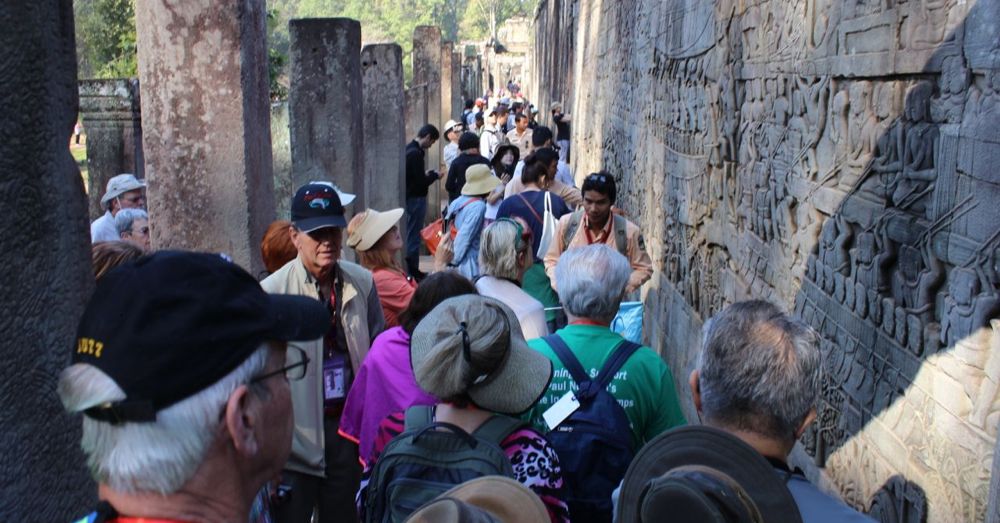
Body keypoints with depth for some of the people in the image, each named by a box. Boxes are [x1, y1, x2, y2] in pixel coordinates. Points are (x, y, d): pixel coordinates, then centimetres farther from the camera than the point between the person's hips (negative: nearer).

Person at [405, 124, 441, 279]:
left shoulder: (408, 149, 10)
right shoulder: (416, 153, -20)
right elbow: (421, 182, -21)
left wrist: (426, 174, 7)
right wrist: (434, 175, -5)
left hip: (409, 196, 10)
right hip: (416, 198, -10)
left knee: (410, 234, 15)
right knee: (414, 235, -3)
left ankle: (410, 268, 22)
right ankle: (413, 270, 3)